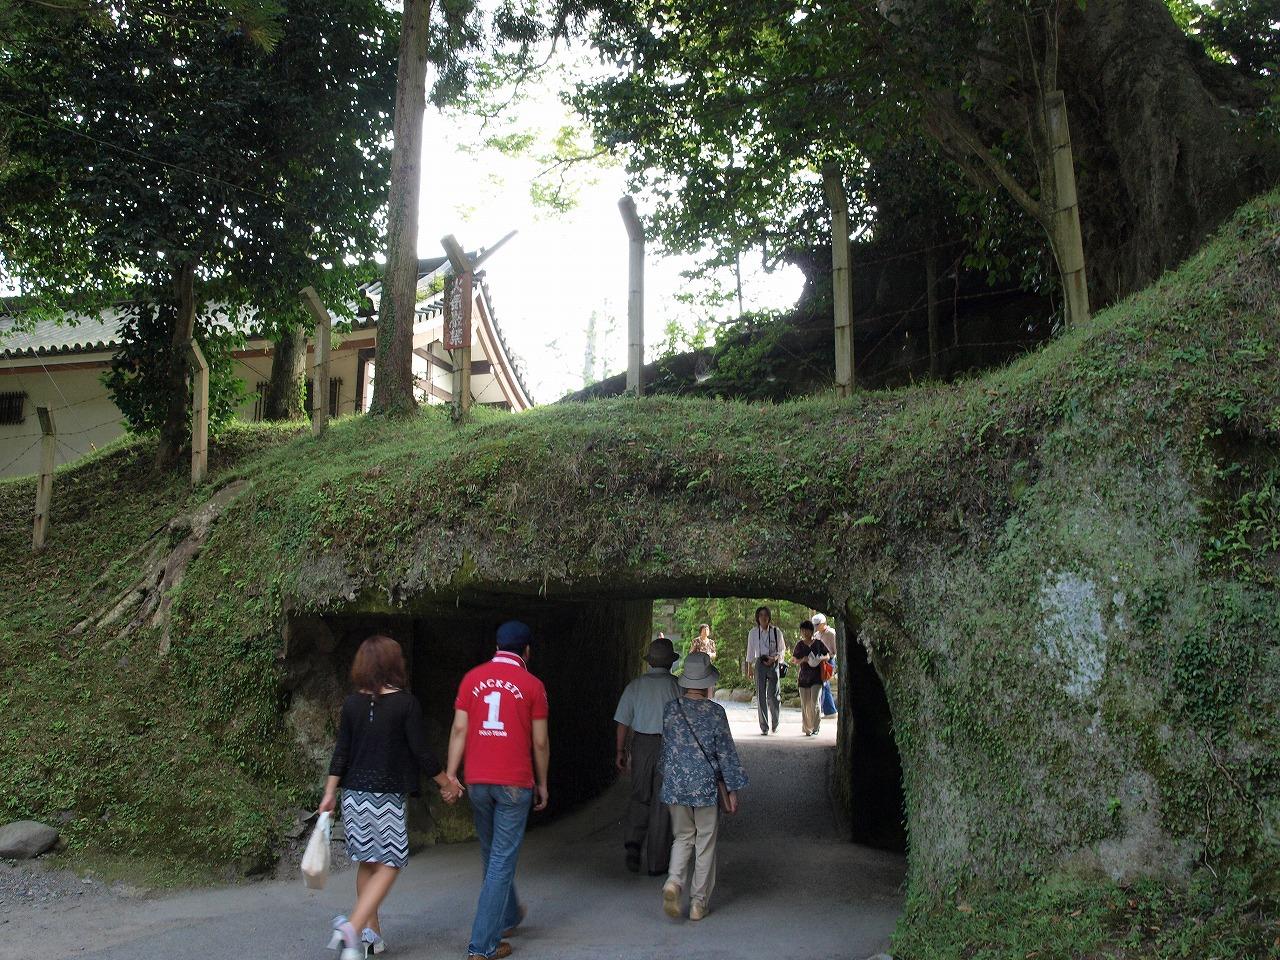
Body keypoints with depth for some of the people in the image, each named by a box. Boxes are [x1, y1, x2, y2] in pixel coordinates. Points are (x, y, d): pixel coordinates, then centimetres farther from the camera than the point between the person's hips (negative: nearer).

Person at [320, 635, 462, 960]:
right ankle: (353, 927, -15)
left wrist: (330, 793, 9)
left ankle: (371, 933, 23)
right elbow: (420, 751, -8)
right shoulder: (406, 703, -11)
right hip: (387, 796, -5)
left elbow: (341, 752, 3)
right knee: (389, 864, 1)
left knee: (367, 862, 16)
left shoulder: (352, 703, 2)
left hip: (354, 795, 6)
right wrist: (447, 784, 4)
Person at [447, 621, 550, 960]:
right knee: (502, 860, 2)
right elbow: (540, 742, -2)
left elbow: (459, 729, 0)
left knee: (491, 854, 21)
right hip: (514, 782, -4)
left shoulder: (472, 678, 4)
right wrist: (542, 783, 9)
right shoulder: (532, 685, -4)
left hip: (477, 780, 4)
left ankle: (508, 916, 40)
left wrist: (451, 773, 2)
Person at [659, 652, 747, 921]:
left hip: (675, 785, 3)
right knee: (705, 842, 10)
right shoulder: (715, 712, -11)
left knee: (682, 837, 18)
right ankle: (699, 902, 15)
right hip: (706, 785, -3)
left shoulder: (670, 710, -1)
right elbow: (726, 753, -7)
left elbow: (666, 749, 9)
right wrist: (732, 790, 1)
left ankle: (673, 882, -6)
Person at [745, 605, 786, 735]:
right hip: (760, 663, 1)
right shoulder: (753, 632, 2)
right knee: (761, 696, 0)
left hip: (773, 664, -1)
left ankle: (774, 724, 17)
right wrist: (749, 667, 10)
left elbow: (782, 649, 8)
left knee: (773, 695, -5)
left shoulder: (776, 632, -1)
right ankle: (764, 727, 7)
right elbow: (750, 651, 10)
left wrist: (774, 658, -10)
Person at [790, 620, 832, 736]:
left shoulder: (818, 643, 1)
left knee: (815, 702, -11)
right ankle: (807, 729, 16)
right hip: (803, 677, 2)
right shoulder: (800, 645, 6)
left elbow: (828, 656, 7)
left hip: (816, 677, -2)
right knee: (805, 705, 4)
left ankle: (816, 728, 0)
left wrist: (820, 658, -13)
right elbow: (795, 661, 11)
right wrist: (803, 660, -10)